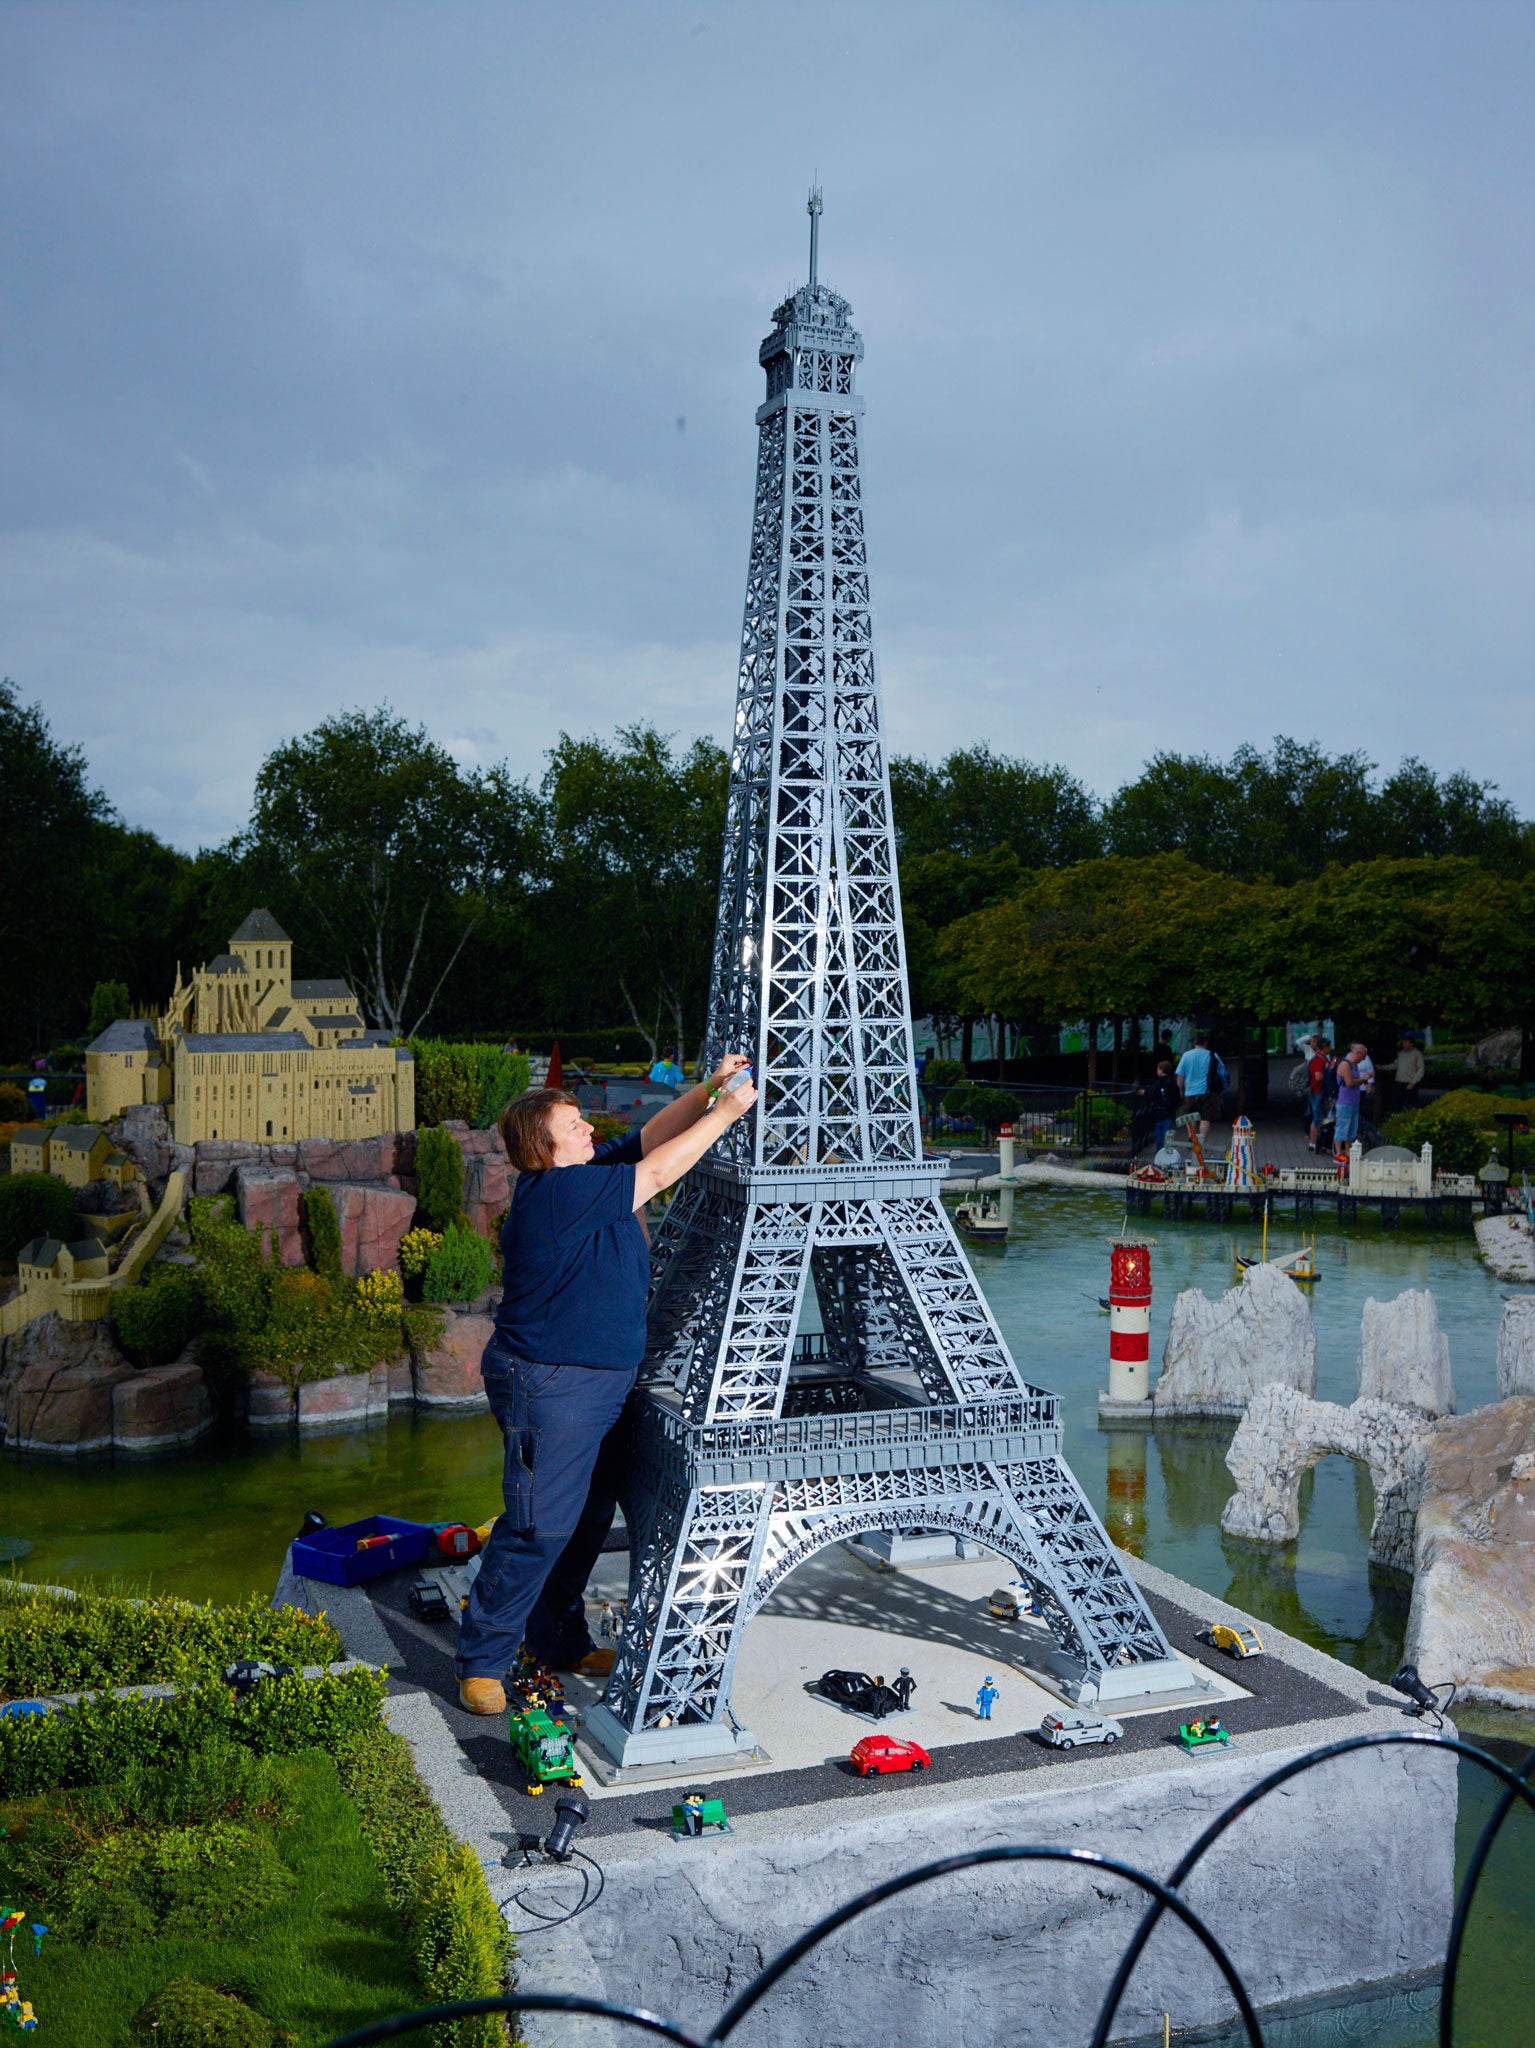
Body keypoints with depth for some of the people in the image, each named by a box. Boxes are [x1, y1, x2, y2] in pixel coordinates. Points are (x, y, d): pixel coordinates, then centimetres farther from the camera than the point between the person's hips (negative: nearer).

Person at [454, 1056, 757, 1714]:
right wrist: (724, 1114, -10)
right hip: (549, 1385, -10)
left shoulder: (588, 1175, 6)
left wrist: (707, 1090, -1)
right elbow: (658, 1171, -18)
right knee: (540, 1527, -6)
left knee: (588, 1517, 18)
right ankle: (481, 1661, 7)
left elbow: (650, 1138, 13)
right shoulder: (557, 1191, -21)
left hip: (600, 1383, 10)